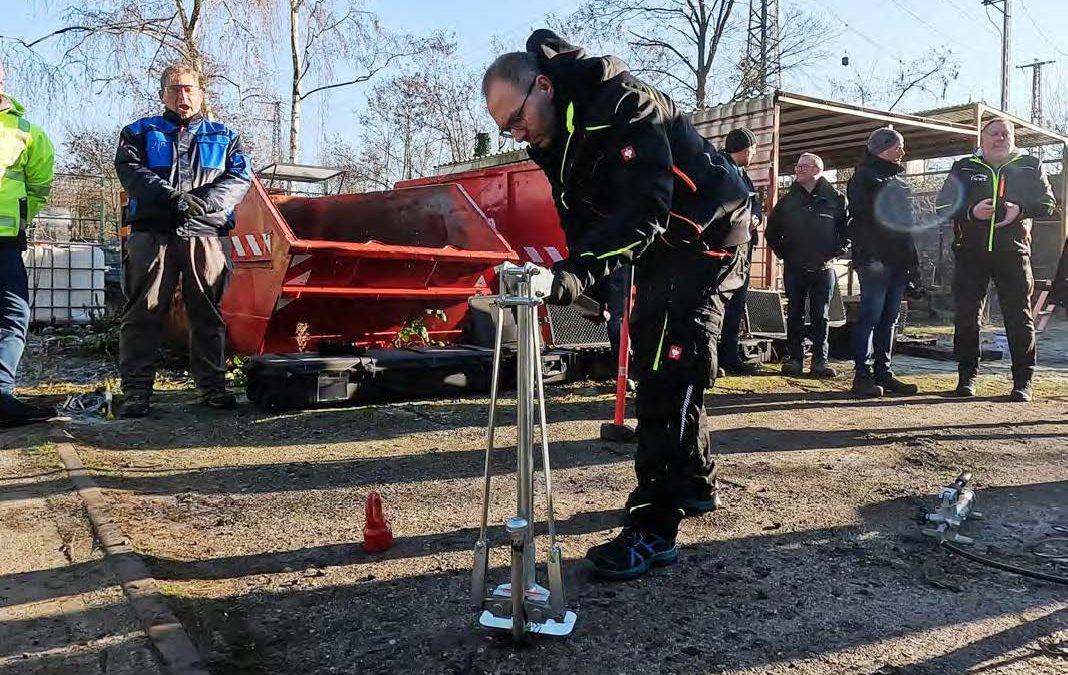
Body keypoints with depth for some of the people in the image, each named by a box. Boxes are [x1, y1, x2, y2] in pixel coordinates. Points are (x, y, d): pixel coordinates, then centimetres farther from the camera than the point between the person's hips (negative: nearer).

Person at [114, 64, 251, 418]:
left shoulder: (224, 136, 21)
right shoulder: (140, 132, 18)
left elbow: (240, 177, 6)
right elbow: (130, 170, 1)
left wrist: (205, 201, -12)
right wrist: (171, 195, -16)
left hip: (208, 233, 1)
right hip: (151, 232, 0)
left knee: (208, 314, 2)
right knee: (143, 313, -3)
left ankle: (213, 386, 9)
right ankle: (136, 391, 1)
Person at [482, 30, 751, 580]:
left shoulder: (624, 107, -27)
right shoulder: (555, 139, 2)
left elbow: (645, 211, -37)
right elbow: (582, 220, 7)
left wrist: (580, 271, -47)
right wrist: (584, 285, -6)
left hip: (706, 235, -10)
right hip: (659, 244, 10)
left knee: (668, 374, -17)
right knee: (653, 366, 14)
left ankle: (654, 530, -14)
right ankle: (694, 484, 30)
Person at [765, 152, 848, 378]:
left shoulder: (836, 199, 2)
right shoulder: (788, 200, 8)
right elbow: (772, 230, 16)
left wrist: (835, 252, -2)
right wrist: (783, 252, 6)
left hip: (823, 268, -1)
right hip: (794, 268, 2)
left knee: (821, 316, 2)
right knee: (795, 314, 3)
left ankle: (820, 361, 6)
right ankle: (794, 359, 8)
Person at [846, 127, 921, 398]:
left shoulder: (897, 182, 25)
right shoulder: (864, 177, 0)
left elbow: (907, 225, 24)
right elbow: (864, 217, -12)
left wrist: (913, 262, 18)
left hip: (897, 261, 8)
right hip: (874, 258, -8)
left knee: (889, 319, 8)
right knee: (870, 315, -10)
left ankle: (883, 373, 12)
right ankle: (863, 375, -8)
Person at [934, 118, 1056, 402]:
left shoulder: (1029, 166, 10)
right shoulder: (963, 168, 9)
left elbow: (1047, 203, 7)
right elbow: (942, 206, 2)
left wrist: (1021, 210, -14)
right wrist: (971, 211, -16)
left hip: (1013, 253, 0)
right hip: (970, 253, 0)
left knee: (1019, 317, 0)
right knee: (966, 316, 1)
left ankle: (1023, 381, 6)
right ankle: (967, 376, 11)